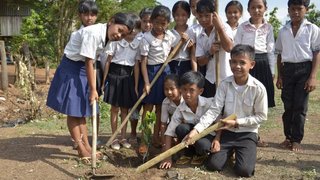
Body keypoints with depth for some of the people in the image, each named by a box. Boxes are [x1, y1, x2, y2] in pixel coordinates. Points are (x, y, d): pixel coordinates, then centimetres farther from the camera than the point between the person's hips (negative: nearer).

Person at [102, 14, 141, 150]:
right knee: (115, 108, 3)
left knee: (125, 109, 10)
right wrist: (103, 80, -5)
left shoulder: (138, 43, 1)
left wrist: (136, 85, 3)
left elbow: (136, 65, 4)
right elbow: (108, 61, -5)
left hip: (127, 77, 3)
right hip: (114, 75, -3)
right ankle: (114, 138, 14)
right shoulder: (115, 40, -9)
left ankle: (123, 137, 21)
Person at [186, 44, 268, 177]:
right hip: (226, 131, 2)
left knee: (244, 170, -18)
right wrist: (197, 129, -26)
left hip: (247, 133, -2)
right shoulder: (224, 84, -9)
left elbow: (261, 116, -9)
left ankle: (239, 151, 16)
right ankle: (230, 150, 24)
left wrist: (237, 123, -17)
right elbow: (214, 110, -13)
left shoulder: (258, 88, -16)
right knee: (212, 165, -8)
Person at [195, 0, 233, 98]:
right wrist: (210, 53, -16)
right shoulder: (200, 37, 7)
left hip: (226, 79, -4)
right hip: (210, 80, 5)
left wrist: (220, 27, -25)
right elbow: (200, 62, 3)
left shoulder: (224, 28, -7)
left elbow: (229, 48, -25)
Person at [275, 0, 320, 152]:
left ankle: (296, 139, 8)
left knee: (300, 106, -1)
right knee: (288, 105, 6)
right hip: (287, 69, 3)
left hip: (304, 69, -3)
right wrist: (279, 76, 9)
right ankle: (288, 137, 19)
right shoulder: (283, 31, 9)